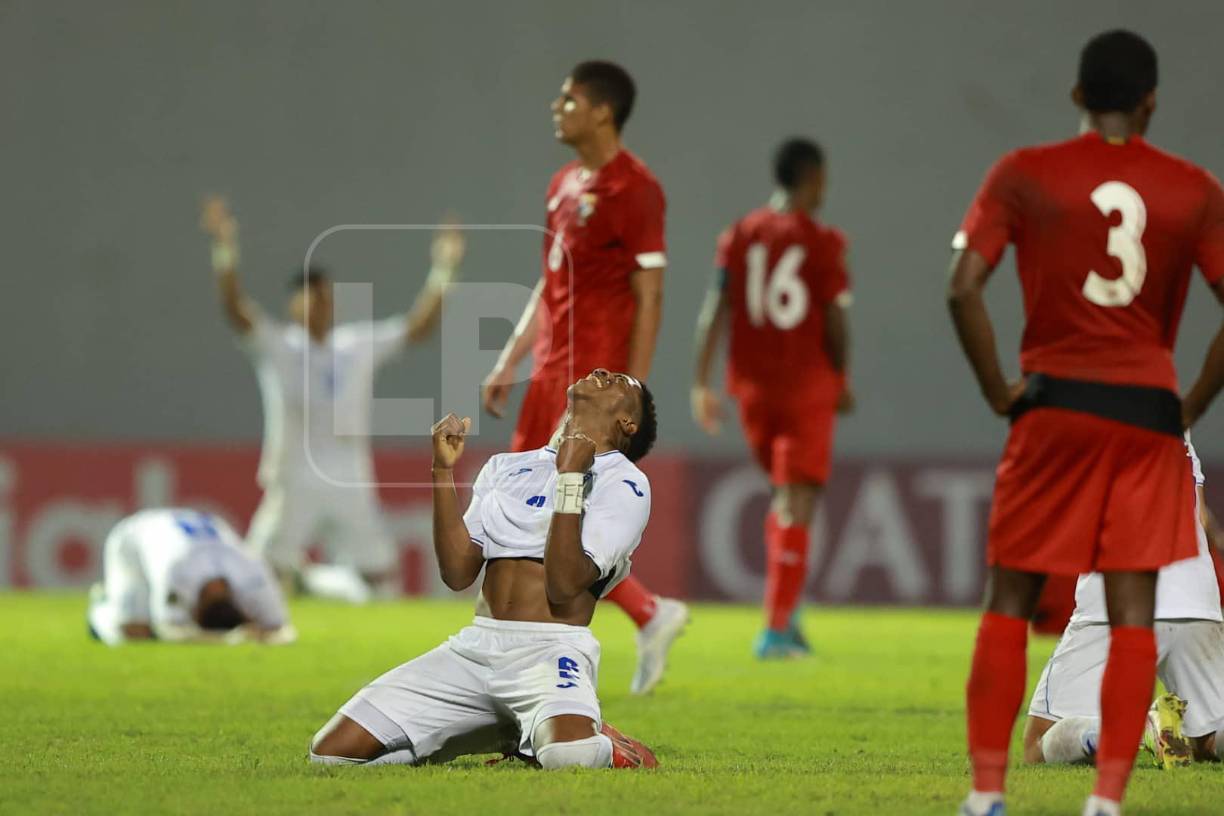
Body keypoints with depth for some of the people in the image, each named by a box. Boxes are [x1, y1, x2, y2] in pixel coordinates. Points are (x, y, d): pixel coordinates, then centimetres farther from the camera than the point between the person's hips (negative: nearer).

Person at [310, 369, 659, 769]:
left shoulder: (624, 483, 2)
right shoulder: (505, 467, 21)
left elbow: (565, 585, -11)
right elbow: (457, 572, 9)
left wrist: (570, 477, -14)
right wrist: (443, 470, 3)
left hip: (552, 650, -6)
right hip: (475, 646, 6)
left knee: (570, 752, -41)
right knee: (333, 750, -7)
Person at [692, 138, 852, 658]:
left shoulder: (740, 236, 3)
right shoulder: (823, 244, -8)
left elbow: (715, 312, -2)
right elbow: (836, 323, -9)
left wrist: (701, 384, -1)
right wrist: (843, 382, 7)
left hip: (752, 386, 5)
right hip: (808, 390, -5)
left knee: (786, 499, 22)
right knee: (796, 507, -2)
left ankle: (785, 614, 14)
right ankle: (777, 629, -9)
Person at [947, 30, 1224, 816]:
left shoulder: (1024, 175, -1)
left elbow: (964, 289, -11)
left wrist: (999, 391, -2)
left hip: (1053, 404, 0)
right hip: (1147, 412, 0)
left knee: (1010, 602, 9)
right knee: (1132, 612, 3)